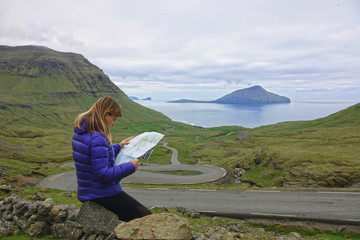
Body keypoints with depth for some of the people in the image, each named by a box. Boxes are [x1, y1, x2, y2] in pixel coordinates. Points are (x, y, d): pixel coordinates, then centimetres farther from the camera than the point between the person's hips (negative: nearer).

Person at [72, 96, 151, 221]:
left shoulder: (80, 133, 5)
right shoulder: (97, 139, -26)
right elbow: (104, 175, -27)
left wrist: (118, 146, 18)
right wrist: (130, 166, -18)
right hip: (104, 195, -10)